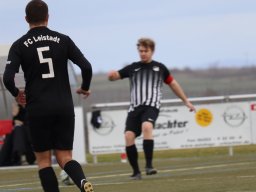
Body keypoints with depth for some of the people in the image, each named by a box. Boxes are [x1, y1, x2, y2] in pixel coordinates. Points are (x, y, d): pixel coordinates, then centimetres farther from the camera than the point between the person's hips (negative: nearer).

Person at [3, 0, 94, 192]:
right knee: (65, 157, 7)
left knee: (44, 160, 10)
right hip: (64, 107, 2)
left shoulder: (19, 45, -1)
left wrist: (16, 93, 10)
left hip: (38, 109, -2)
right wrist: (85, 88, 16)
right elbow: (86, 67, -4)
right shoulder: (63, 40, 3)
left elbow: (8, 78, -11)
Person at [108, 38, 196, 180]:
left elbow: (173, 84, 26)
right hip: (135, 107, 3)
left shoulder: (159, 68, 16)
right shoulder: (132, 68, 16)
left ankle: (149, 165, -32)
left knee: (146, 126, -33)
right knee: (129, 136, -15)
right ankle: (136, 172, 0)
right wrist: (111, 75, -14)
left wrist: (186, 101, 28)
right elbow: (115, 76, 12)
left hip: (151, 105, -2)